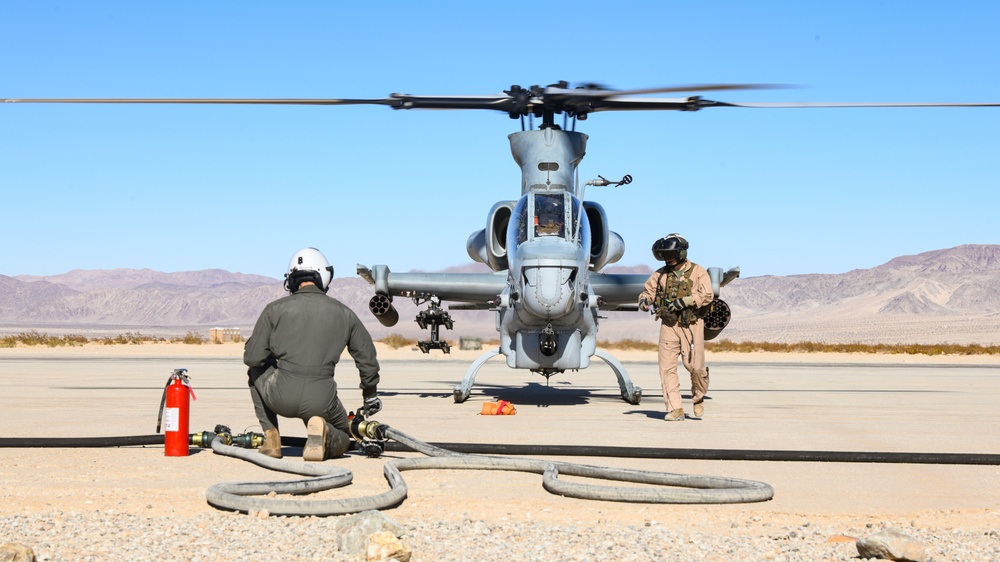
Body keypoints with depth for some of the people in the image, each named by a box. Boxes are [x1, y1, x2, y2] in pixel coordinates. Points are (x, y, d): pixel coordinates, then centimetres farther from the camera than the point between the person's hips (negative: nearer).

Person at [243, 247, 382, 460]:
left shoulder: (275, 309, 3)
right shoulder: (344, 313, 8)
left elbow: (253, 357, 3)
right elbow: (367, 359, 15)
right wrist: (370, 394, 32)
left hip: (282, 397, -1)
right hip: (321, 401, 1)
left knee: (256, 370, 33)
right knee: (341, 441, 30)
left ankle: (271, 438, 19)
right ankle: (323, 433, -9)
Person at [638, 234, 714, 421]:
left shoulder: (698, 272, 0)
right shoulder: (661, 274, 10)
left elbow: (707, 295, -12)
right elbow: (648, 290, 12)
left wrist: (684, 301, -22)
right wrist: (645, 299, -12)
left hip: (691, 325, -3)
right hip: (669, 325, 3)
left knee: (695, 365, -6)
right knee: (667, 367, -5)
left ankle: (698, 397, 25)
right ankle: (675, 409, 0)